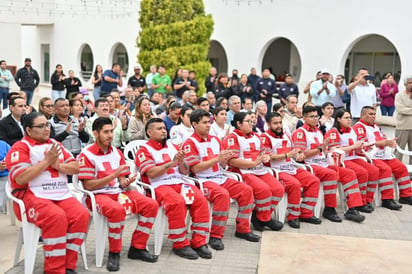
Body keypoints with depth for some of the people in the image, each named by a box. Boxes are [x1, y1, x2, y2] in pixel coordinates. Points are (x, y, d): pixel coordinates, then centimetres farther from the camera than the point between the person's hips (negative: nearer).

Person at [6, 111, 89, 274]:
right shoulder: (20, 148, 0)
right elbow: (21, 178, -14)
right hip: (32, 196, -6)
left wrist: (58, 165, -6)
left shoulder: (56, 145, 19)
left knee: (82, 214, -21)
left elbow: (75, 168, 14)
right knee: (56, 216, -33)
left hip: (61, 195, 6)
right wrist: (46, 161, -12)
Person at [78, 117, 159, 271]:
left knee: (151, 204, -11)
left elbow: (121, 181, 12)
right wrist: (113, 175, -20)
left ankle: (137, 247, -1)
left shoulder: (117, 152, 11)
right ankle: (114, 253, -17)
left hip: (118, 192, 7)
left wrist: (126, 182, -13)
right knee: (117, 209, -38)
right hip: (98, 195, -6)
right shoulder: (86, 155, -8)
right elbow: (88, 185, -13)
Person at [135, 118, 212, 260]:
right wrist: (172, 163, -15)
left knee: (200, 199, -23)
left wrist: (181, 161, -4)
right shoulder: (144, 150, 5)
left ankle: (199, 242, -17)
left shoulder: (173, 147, 21)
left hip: (179, 183, 5)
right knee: (177, 202, -36)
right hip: (158, 186, -5)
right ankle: (180, 244, -21)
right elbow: (152, 173, -10)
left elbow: (185, 171, 18)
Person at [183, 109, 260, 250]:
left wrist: (225, 159, -6)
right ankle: (215, 236, -23)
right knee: (223, 194, -34)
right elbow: (195, 168, -15)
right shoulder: (190, 143, -6)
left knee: (246, 190, -8)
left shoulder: (215, 140, 16)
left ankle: (242, 229, 4)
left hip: (220, 178, 8)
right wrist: (217, 159, -18)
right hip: (203, 180, -7)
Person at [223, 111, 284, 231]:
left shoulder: (255, 136, 21)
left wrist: (265, 157, 2)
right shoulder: (232, 138, -4)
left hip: (260, 170, 8)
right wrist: (254, 163, -18)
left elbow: (262, 152, 28)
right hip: (243, 172, -8)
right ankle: (264, 219, -6)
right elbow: (232, 161, -16)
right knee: (264, 189, -29)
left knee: (278, 189, -10)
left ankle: (260, 216, 3)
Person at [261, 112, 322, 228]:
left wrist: (297, 156, 5)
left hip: (291, 168, 8)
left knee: (314, 181, -5)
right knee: (295, 184, -32)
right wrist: (287, 155, -19)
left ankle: (306, 214, 0)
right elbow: (267, 157, -16)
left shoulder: (286, 136, 20)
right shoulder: (265, 137, -5)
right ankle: (293, 217, -15)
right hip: (277, 170, -8)